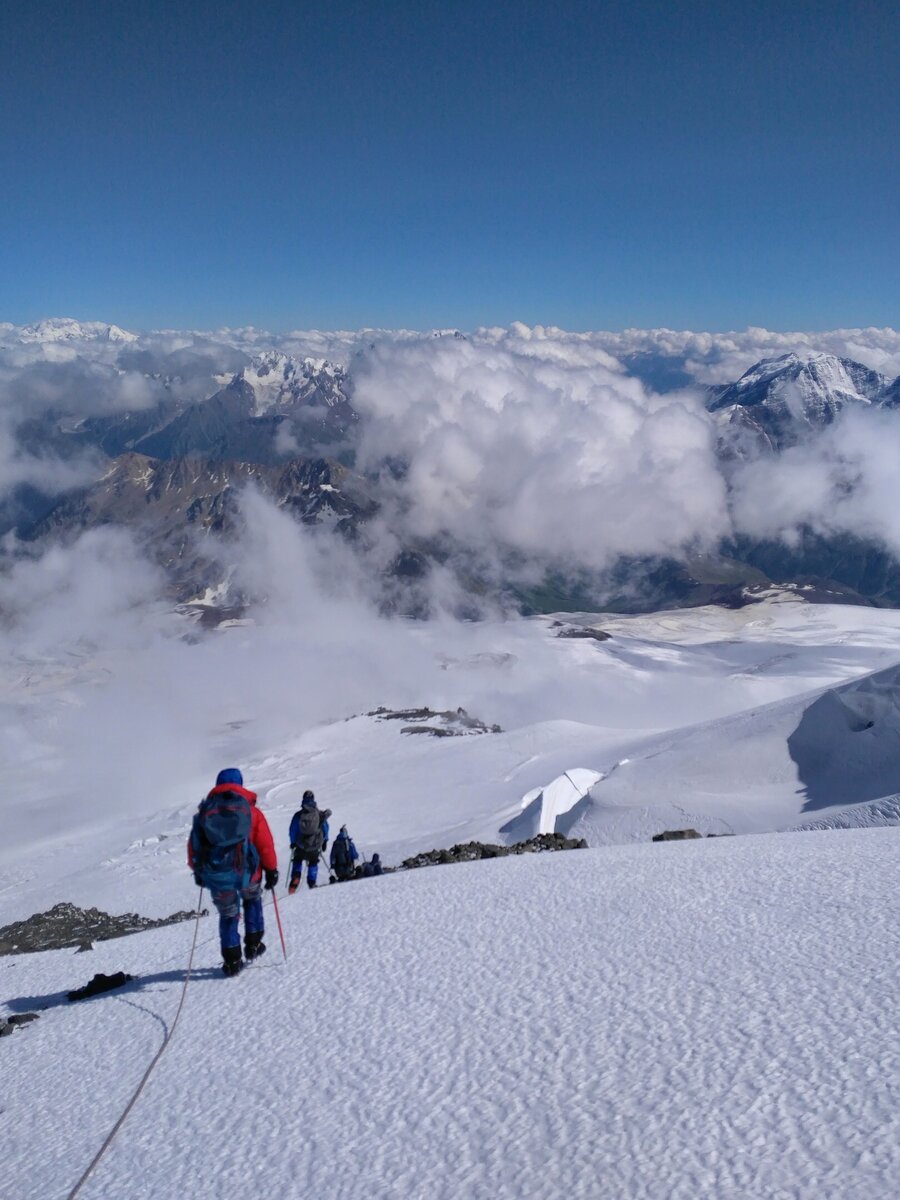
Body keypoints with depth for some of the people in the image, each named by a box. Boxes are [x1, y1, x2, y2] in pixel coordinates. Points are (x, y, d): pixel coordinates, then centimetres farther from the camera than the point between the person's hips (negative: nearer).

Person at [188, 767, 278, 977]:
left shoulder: (205, 810, 8)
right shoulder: (250, 810, 2)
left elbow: (194, 843, 9)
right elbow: (265, 843, -1)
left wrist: (197, 870, 21)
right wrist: (271, 870, 8)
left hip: (215, 874, 1)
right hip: (246, 871, -1)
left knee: (228, 915, 20)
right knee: (252, 900, 31)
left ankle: (232, 960, 13)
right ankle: (253, 944, 26)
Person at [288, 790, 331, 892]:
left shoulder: (298, 815, -4)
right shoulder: (320, 814, 0)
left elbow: (293, 830, -1)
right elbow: (325, 827, 6)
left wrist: (293, 842, 11)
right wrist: (325, 841, 17)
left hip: (301, 845, -1)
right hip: (315, 845, 1)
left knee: (297, 861, 18)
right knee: (313, 863, 18)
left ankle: (295, 877, -3)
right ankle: (311, 883, 15)